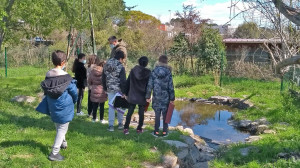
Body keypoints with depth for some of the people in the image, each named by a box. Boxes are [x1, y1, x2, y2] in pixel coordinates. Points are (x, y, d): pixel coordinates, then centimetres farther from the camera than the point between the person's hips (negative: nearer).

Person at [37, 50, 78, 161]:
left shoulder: (48, 75, -4)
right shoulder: (66, 77, -20)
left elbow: (46, 91, 6)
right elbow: (73, 91, -11)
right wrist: (73, 101, 9)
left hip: (53, 107, 6)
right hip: (64, 107, -6)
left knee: (58, 127, 26)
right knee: (62, 129, 5)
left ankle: (63, 143, 46)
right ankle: (54, 153, 5)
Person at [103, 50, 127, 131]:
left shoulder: (106, 65, 4)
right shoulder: (120, 67, -14)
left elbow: (104, 78, 10)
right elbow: (123, 81, -16)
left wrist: (105, 88, 18)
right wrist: (124, 92, -11)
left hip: (110, 89, 4)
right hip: (119, 90, -4)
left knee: (111, 107, 9)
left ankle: (111, 125, 6)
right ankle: (120, 124, 20)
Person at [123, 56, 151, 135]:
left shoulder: (133, 70, -1)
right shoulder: (148, 73, -8)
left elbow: (128, 83, 4)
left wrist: (127, 93, 12)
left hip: (132, 96, 2)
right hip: (142, 97, -2)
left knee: (129, 112, 6)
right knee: (141, 113, 10)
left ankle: (126, 128, 1)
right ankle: (139, 128, 17)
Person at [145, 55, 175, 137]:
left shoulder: (154, 72, -5)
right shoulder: (168, 72, -7)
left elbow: (150, 85, -4)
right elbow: (171, 87, -6)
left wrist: (148, 97, 4)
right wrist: (172, 98, 1)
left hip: (156, 97, 1)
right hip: (165, 97, -1)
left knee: (157, 114, 11)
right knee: (165, 115, 11)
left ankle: (156, 131, 16)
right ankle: (164, 132, 17)